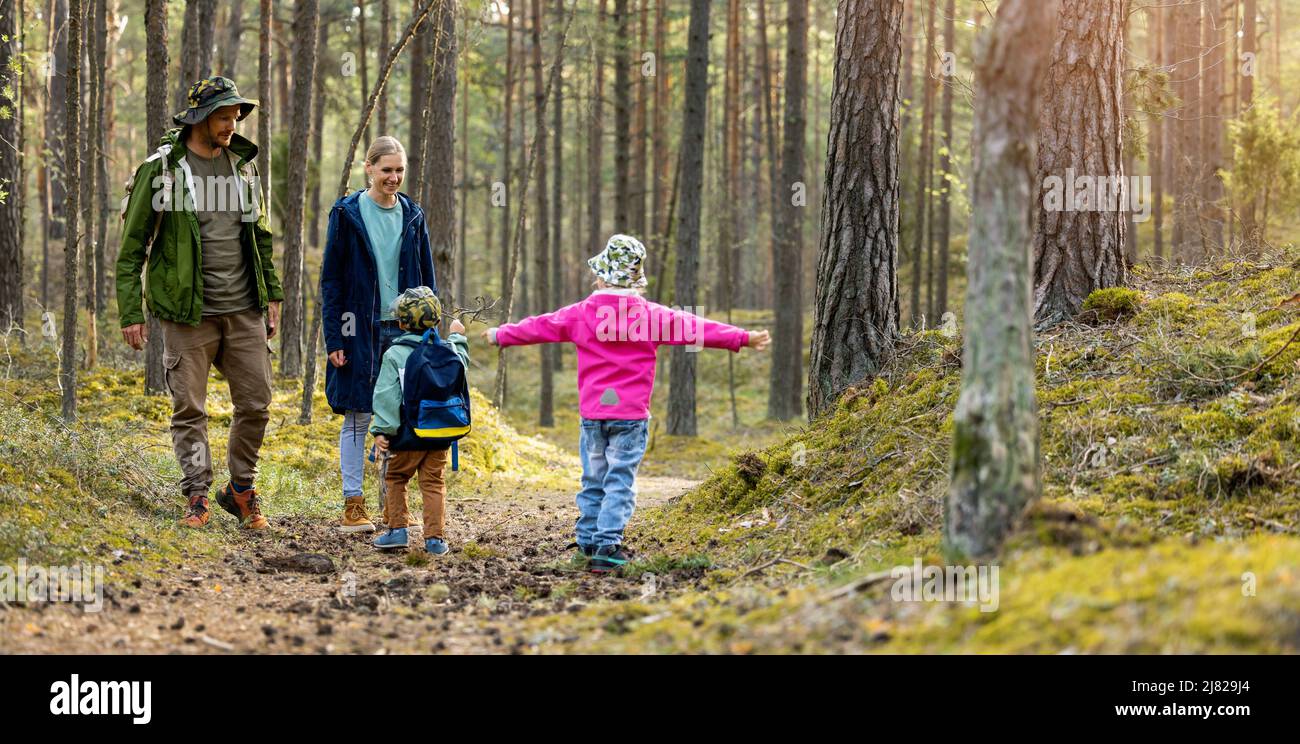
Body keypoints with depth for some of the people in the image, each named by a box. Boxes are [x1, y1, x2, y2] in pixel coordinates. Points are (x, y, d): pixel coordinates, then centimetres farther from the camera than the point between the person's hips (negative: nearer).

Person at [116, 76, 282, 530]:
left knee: (255, 405, 4)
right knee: (189, 409, 1)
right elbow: (132, 246, -4)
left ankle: (241, 489, 19)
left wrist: (272, 293, 16)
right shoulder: (161, 170, -6)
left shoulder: (242, 165, 9)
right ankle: (197, 496, 10)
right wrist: (131, 313, -8)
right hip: (188, 313, -4)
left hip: (244, 310, 4)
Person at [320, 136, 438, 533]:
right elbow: (331, 278, -2)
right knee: (357, 417, 0)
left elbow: (426, 278, 13)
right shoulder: (347, 213, -2)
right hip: (361, 331, -3)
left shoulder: (412, 216, 8)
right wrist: (334, 339, -8)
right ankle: (353, 505, 4)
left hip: (404, 329, 3)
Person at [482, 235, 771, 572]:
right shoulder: (652, 316, -5)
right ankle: (607, 544, -9)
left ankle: (588, 540, 20)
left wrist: (499, 335, 30)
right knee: (620, 482, -2)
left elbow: (537, 326, 13)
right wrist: (743, 338, 3)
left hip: (592, 412, 3)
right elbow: (696, 328, -3)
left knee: (593, 479, 14)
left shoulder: (580, 314, 2)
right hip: (631, 414, -3)